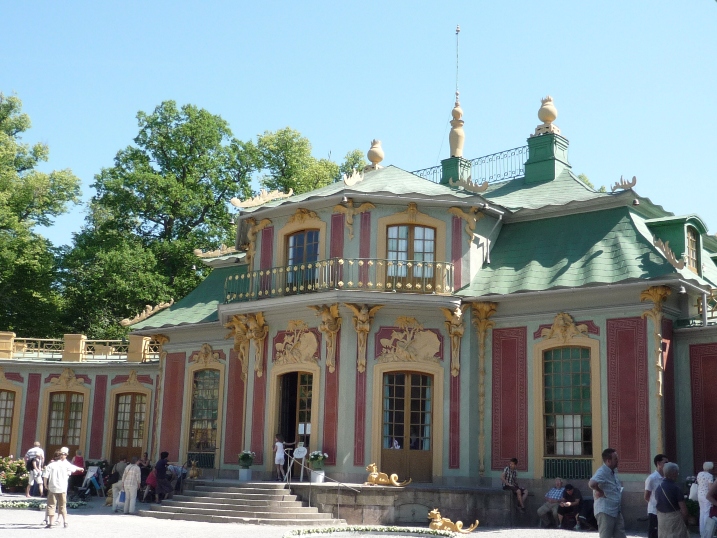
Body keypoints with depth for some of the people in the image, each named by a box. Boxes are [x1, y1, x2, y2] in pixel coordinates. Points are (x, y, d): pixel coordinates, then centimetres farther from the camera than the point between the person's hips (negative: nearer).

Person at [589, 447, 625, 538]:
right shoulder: (602, 472, -19)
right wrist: (601, 492, -22)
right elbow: (592, 483, -39)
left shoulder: (613, 472, 13)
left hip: (616, 511, 10)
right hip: (605, 511, -10)